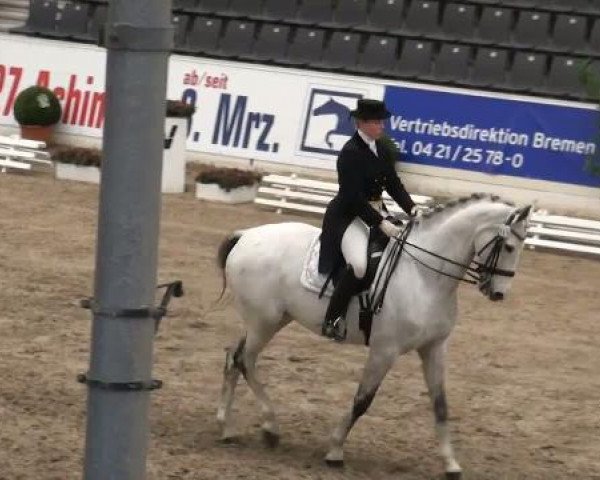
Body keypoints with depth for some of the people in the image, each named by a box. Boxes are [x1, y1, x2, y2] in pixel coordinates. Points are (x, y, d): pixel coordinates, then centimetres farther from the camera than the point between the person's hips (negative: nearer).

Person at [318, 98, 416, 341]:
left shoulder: (382, 150, 8)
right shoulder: (350, 153, -17)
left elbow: (393, 184, 11)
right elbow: (353, 198, -21)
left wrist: (412, 209, -6)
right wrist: (381, 224, -27)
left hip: (376, 212, 9)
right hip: (349, 217, -9)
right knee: (358, 264, -33)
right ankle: (333, 318, -20)